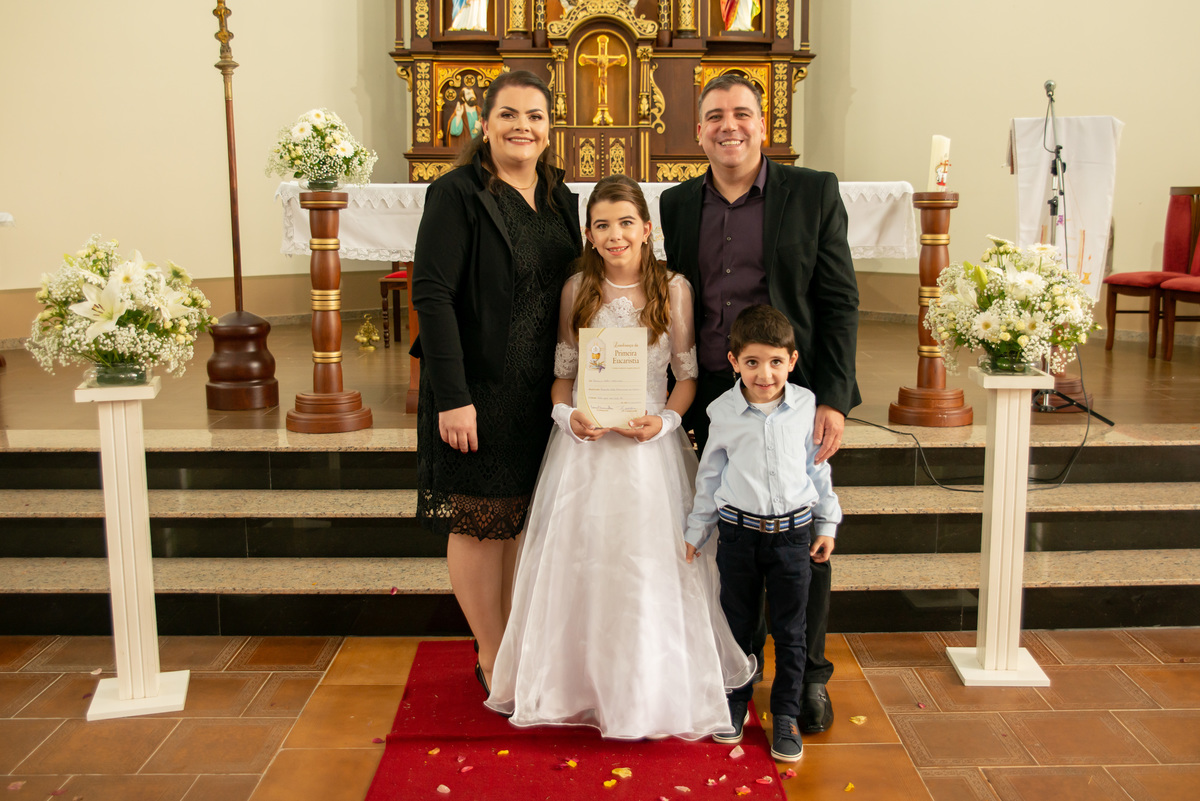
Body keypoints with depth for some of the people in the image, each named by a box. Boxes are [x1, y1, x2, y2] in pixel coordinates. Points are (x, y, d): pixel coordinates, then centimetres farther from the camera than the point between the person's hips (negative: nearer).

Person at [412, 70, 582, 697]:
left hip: (539, 395, 6)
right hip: (477, 393, -6)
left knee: (519, 521, 16)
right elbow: (431, 295, -16)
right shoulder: (457, 195, -10)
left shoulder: (560, 200, 9)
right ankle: (494, 662, 21)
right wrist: (452, 397, -21)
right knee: (478, 524, 6)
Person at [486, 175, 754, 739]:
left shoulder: (673, 290, -2)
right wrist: (568, 416, -10)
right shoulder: (576, 290, 3)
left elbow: (688, 373, 2)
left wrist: (664, 420, -14)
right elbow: (561, 371, 8)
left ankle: (657, 687, 21)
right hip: (585, 445, 2)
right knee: (580, 560, 6)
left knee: (651, 561, 2)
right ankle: (581, 681, 25)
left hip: (650, 444, -1)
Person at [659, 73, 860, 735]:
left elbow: (839, 301, -3)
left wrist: (833, 399, -11)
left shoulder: (813, 192, -1)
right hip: (713, 399, 3)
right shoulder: (677, 204, 8)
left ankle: (808, 677, 24)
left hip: (795, 394, -2)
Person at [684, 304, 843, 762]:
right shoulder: (723, 412, -5)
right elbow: (710, 474, 6)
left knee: (790, 629, 8)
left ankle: (786, 715, 23)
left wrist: (827, 522, 11)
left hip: (792, 532, 0)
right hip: (739, 531, 0)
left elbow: (818, 466, 8)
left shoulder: (806, 406, -3)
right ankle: (736, 702, 32)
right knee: (738, 623, 13)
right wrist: (696, 530, 9)